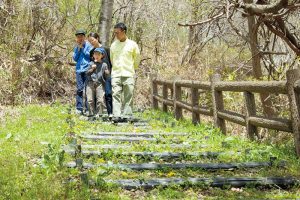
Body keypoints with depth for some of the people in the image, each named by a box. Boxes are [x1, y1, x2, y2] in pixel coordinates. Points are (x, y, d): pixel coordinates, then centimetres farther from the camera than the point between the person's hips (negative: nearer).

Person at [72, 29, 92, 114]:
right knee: (79, 89, 0)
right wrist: (78, 48, 0)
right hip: (79, 70, 3)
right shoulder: (76, 47, 16)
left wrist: (82, 48, -4)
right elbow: (75, 58, 9)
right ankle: (79, 108, 2)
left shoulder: (88, 45, 4)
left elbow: (90, 56, -5)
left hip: (87, 70, -3)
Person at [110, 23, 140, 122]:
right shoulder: (113, 45, 8)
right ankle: (117, 115, -10)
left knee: (128, 96, -1)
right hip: (116, 74, 2)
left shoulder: (132, 44, 0)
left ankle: (126, 115, 4)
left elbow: (137, 59, 12)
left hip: (128, 75, -2)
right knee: (116, 95, -7)